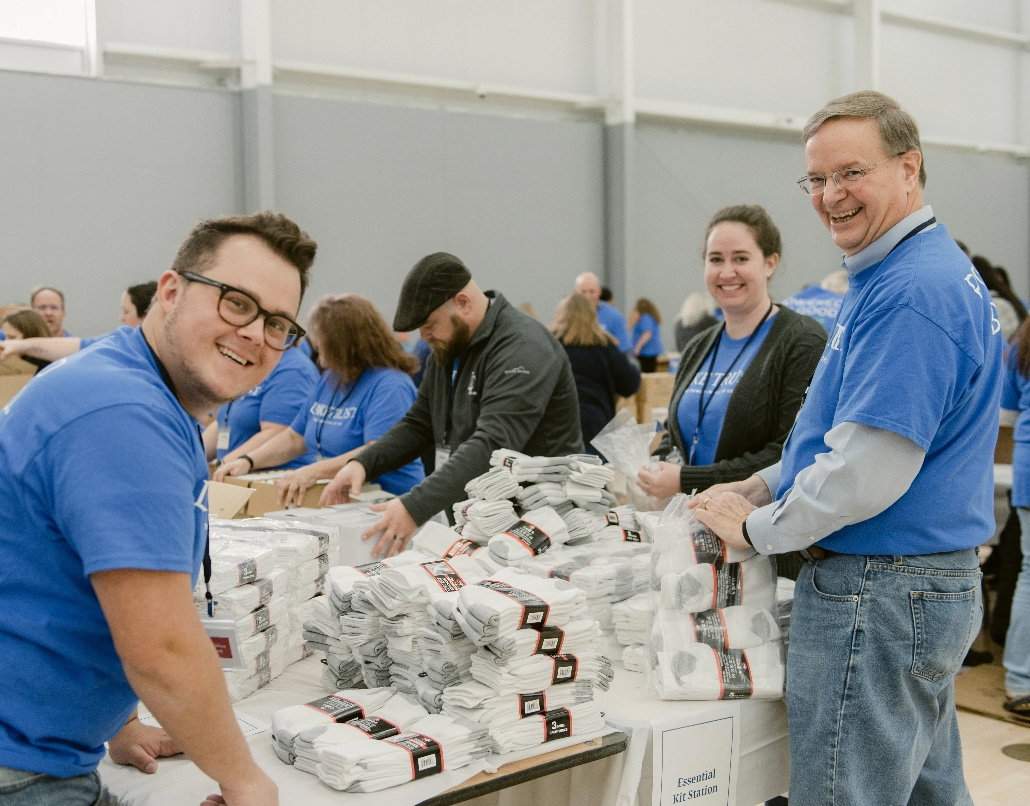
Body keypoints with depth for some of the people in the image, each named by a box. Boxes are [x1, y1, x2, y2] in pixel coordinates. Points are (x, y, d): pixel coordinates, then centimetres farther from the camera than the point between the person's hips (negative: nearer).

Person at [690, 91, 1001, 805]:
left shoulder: (912, 290, -21)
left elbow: (871, 469, -27)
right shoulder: (936, 269, 14)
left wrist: (757, 528, -12)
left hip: (880, 597, -11)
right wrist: (765, 486, 12)